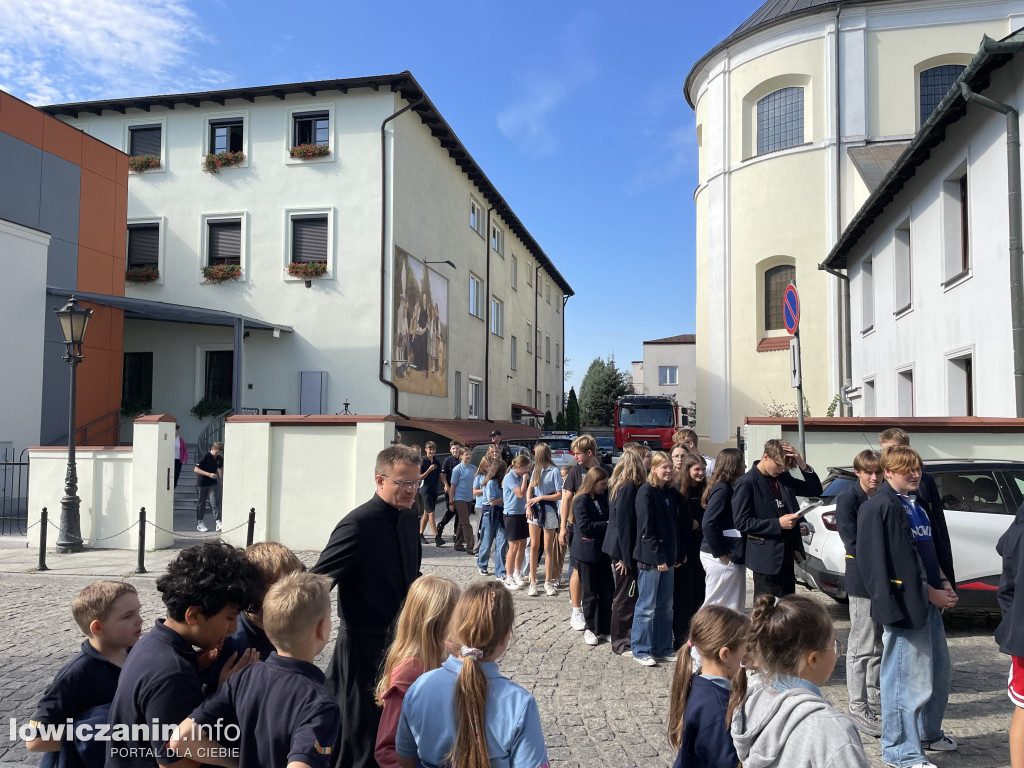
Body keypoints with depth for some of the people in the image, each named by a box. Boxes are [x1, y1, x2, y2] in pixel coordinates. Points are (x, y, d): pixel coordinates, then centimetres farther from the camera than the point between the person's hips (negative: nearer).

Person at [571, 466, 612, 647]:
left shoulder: (603, 498, 8)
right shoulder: (581, 500, -13)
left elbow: (609, 517, 21)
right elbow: (584, 526, -19)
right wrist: (607, 524, -15)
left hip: (602, 551, 6)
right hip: (586, 552, -6)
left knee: (607, 591, 6)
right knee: (590, 593, 5)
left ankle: (605, 629, 16)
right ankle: (591, 629, 19)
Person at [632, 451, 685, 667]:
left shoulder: (672, 493, 11)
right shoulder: (646, 492, -12)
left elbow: (675, 525, 14)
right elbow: (646, 529, -15)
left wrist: (677, 555, 7)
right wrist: (657, 557, -16)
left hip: (667, 558, 8)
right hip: (650, 558, -7)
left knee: (666, 606, 13)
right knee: (647, 606, 0)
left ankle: (662, 649, 23)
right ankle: (640, 651, 11)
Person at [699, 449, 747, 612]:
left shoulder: (727, 488, 13)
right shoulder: (722, 489, -15)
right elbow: (708, 524, -22)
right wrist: (721, 554, -18)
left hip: (730, 557, 9)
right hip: (723, 560, -9)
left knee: (736, 605, 14)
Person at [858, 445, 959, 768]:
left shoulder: (918, 504, 14)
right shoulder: (880, 508, -16)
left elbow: (932, 548, 19)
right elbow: (898, 562, -19)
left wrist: (944, 583, 4)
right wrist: (931, 593, -14)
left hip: (929, 599, 10)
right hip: (905, 603, -10)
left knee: (939, 668, 22)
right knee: (909, 677, -3)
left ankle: (928, 732, 41)